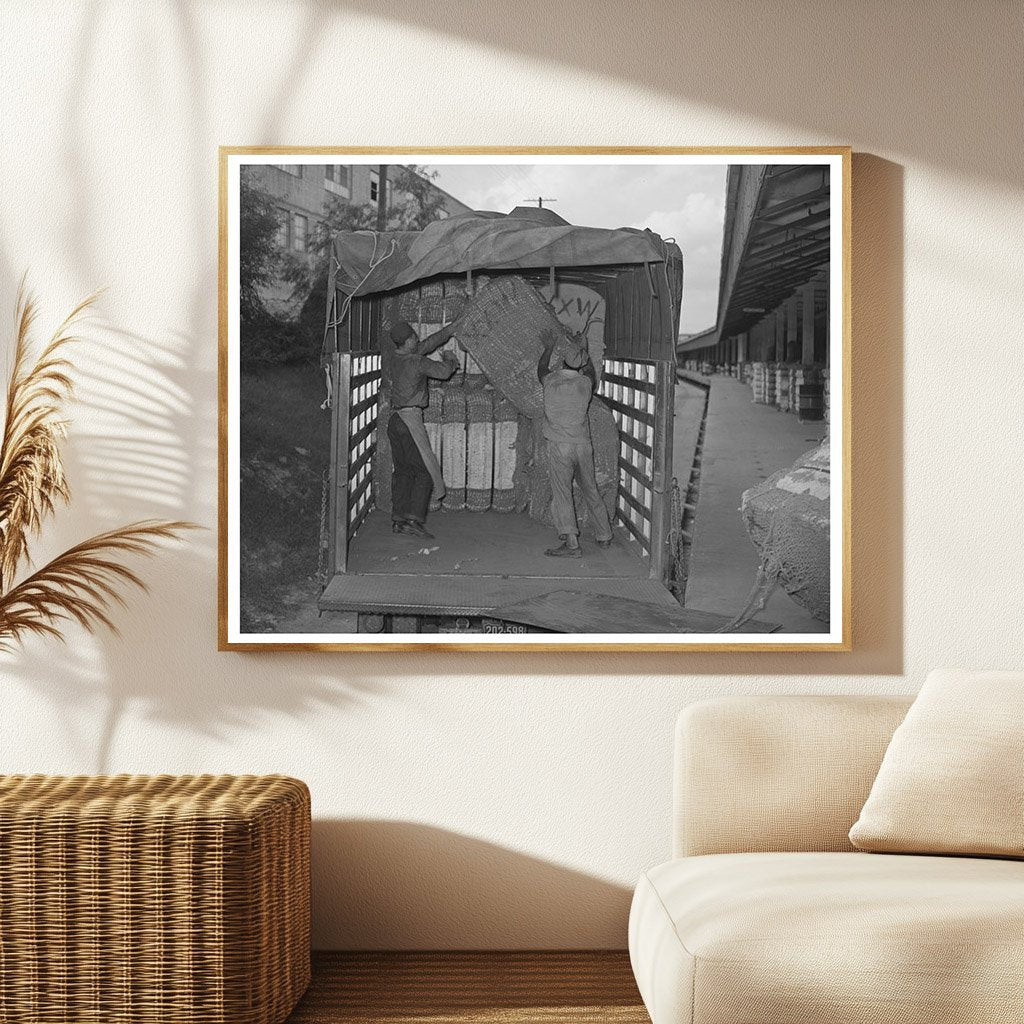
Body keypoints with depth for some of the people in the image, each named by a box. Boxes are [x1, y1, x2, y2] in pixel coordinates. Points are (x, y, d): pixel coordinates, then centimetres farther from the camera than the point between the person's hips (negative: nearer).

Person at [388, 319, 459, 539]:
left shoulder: (397, 358, 11)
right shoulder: (417, 362, -13)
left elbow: (428, 344, 22)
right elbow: (444, 372, -4)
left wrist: (453, 328, 28)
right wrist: (450, 360, 19)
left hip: (395, 419, 8)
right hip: (410, 418, -8)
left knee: (402, 470, 10)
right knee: (424, 470, -6)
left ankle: (398, 520, 7)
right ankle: (414, 520, -16)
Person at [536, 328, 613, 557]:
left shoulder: (551, 381, -5)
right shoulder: (585, 383, -2)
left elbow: (541, 369, 20)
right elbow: (591, 372, 25)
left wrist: (549, 347, 36)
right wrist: (583, 349, 40)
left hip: (559, 446, -3)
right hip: (583, 444, 3)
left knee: (561, 494, -7)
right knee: (591, 491, 17)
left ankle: (572, 544, -18)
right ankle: (604, 536, 27)